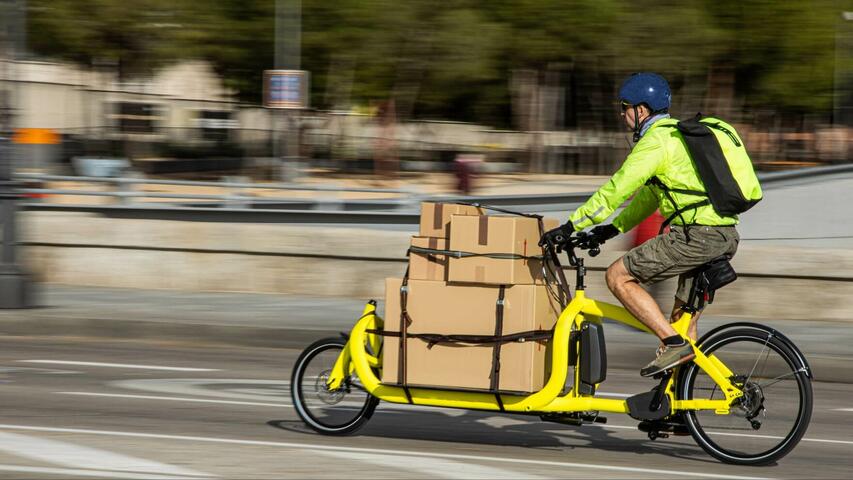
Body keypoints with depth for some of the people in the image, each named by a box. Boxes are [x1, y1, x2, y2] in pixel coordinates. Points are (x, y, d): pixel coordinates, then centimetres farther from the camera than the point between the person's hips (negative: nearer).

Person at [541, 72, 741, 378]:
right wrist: (614, 228, 26)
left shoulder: (656, 141, -8)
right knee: (682, 321, 18)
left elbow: (617, 189, -13)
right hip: (725, 236, 10)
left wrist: (571, 226, -9)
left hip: (697, 235, -10)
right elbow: (650, 194, 30)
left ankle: (674, 345, -11)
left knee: (618, 277, -5)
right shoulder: (677, 134, 23)